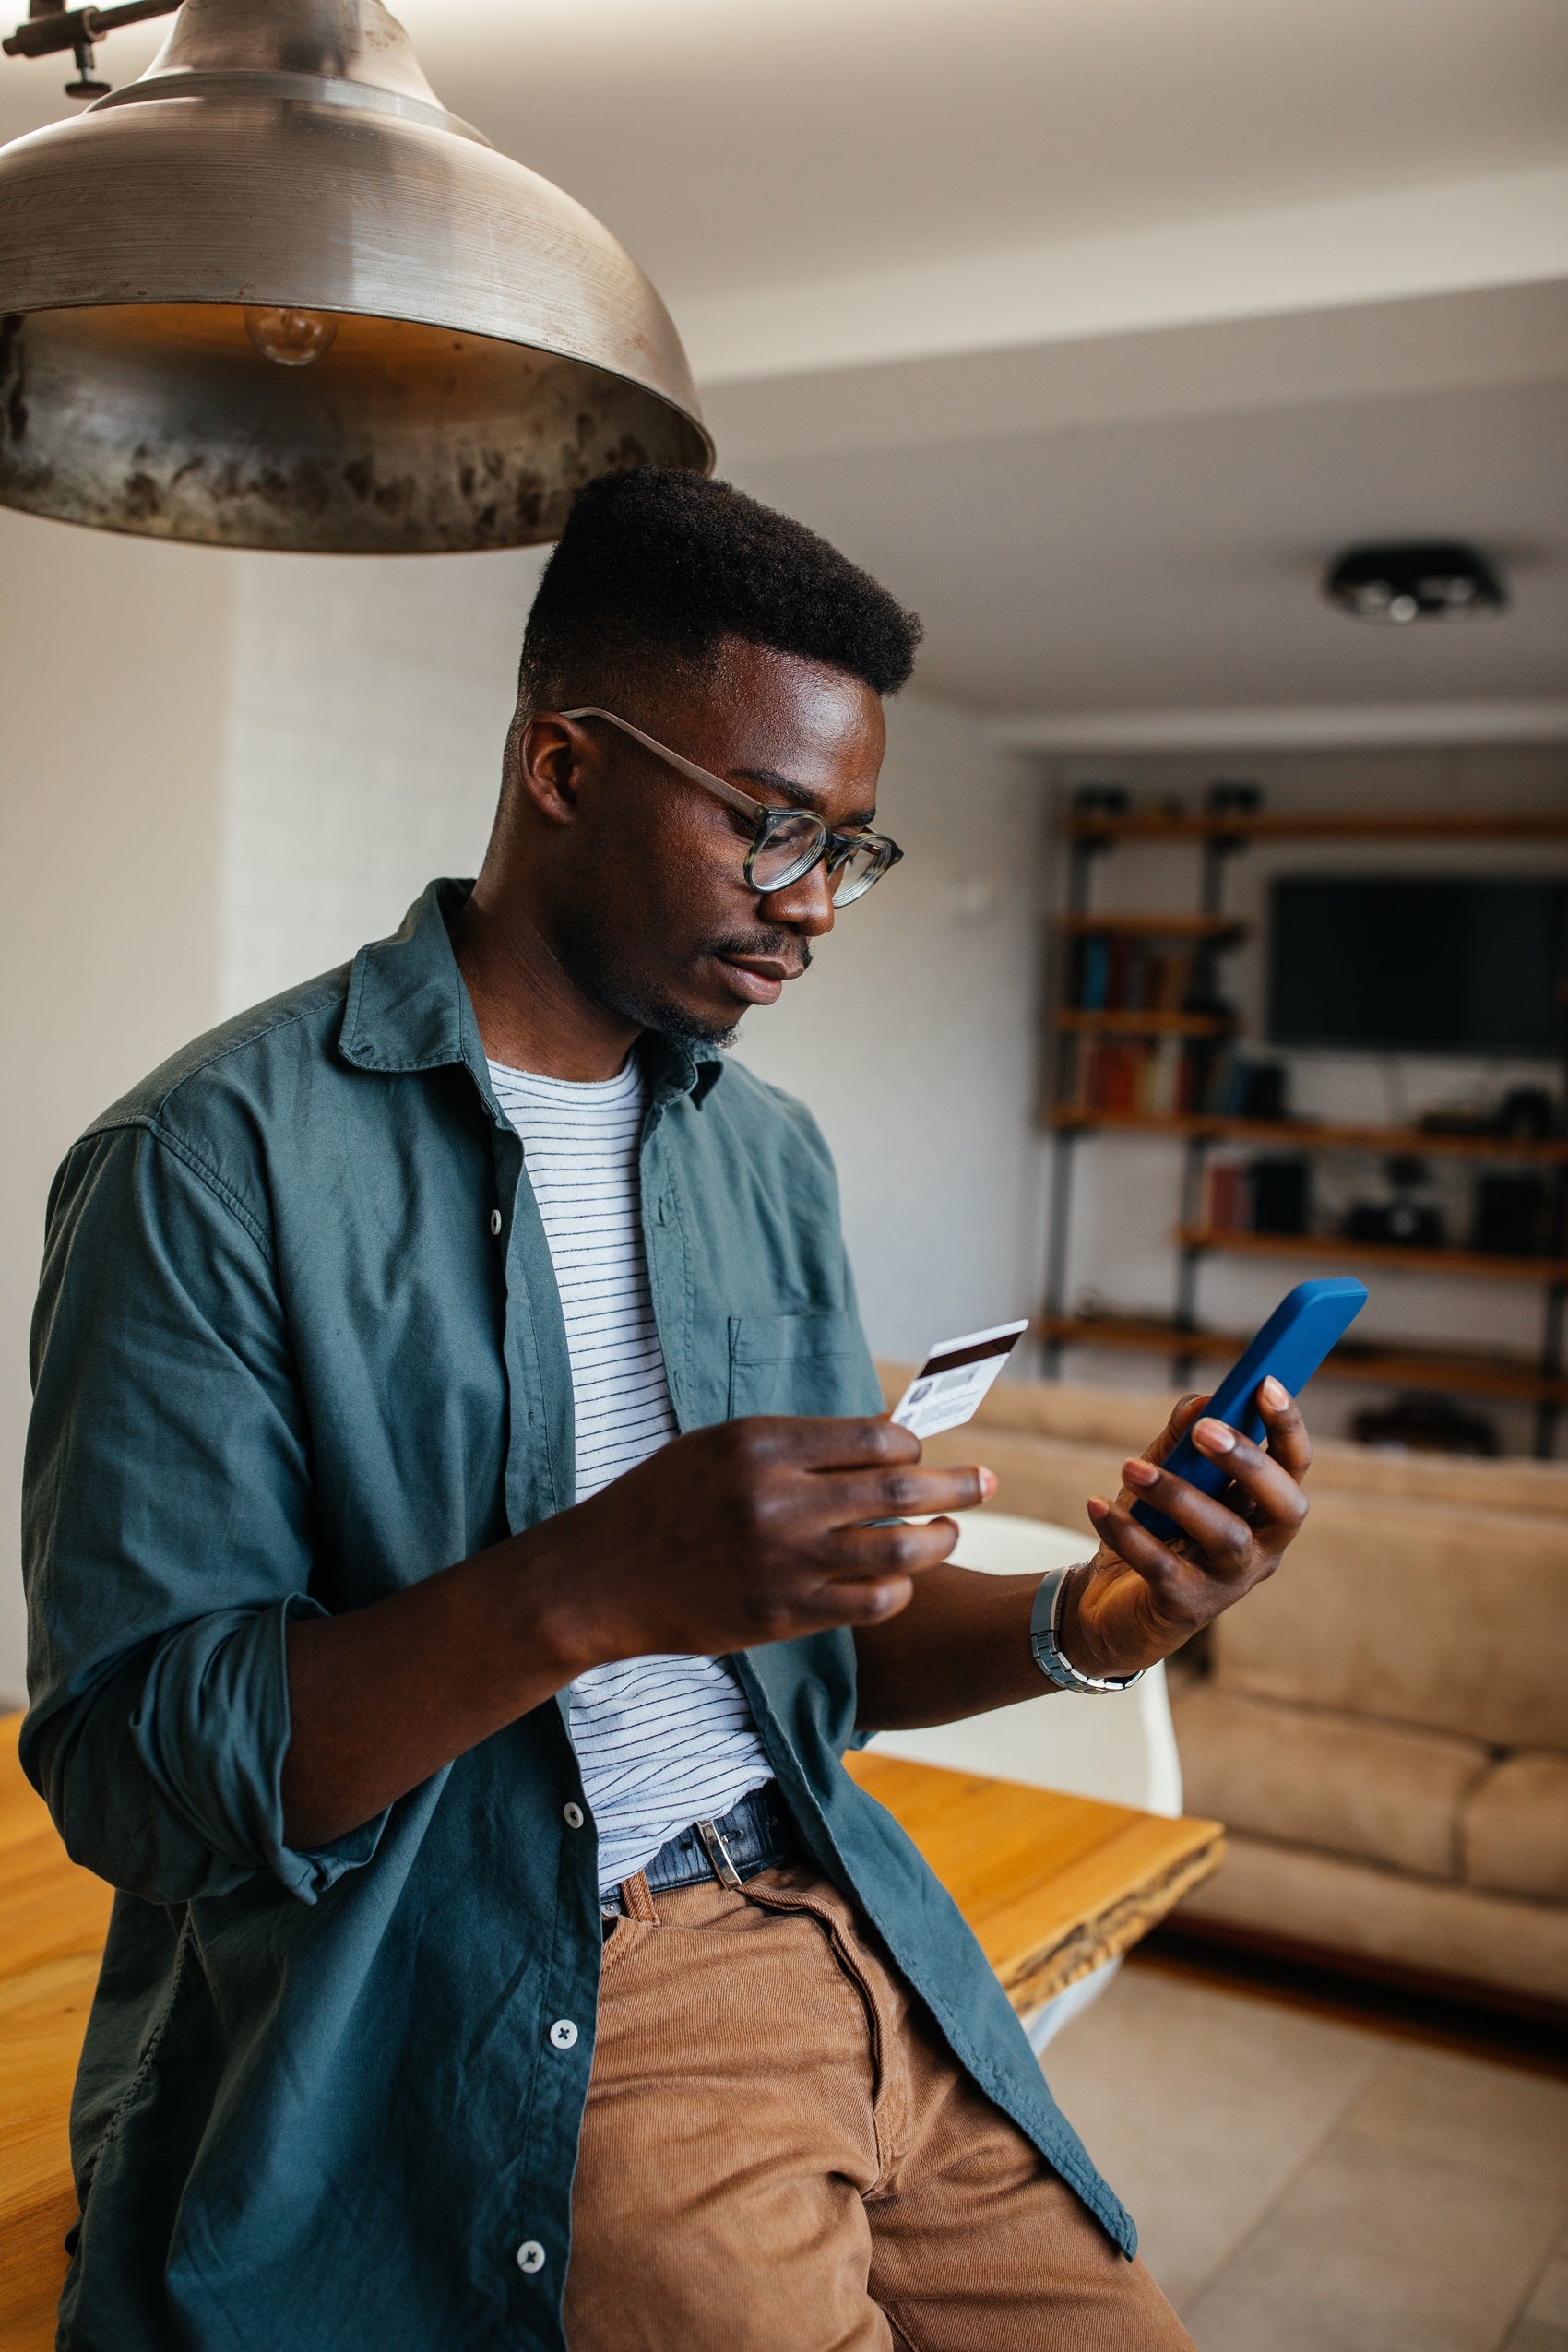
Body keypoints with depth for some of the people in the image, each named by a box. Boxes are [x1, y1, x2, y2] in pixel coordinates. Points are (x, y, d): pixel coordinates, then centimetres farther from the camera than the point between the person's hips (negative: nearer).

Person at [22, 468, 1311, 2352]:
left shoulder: (769, 1156, 10)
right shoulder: (218, 1159, -11)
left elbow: (824, 1648, 13)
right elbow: (125, 1760, -15)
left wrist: (1082, 1628, -7)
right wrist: (585, 1588, -27)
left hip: (841, 1949, 6)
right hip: (480, 2038, -5)